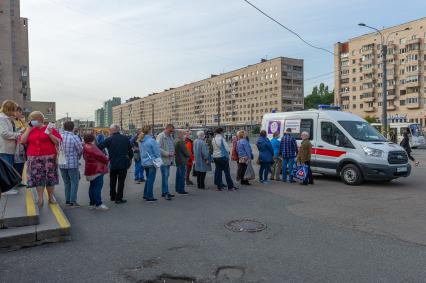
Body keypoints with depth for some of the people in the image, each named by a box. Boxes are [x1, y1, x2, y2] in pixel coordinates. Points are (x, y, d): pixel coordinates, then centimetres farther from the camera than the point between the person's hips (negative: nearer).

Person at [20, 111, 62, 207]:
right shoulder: (29, 130, 13)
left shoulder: (50, 129, 2)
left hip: (49, 157, -2)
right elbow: (22, 141, 1)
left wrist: (50, 135, -16)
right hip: (34, 158, 3)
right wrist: (28, 129, -1)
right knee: (37, 178, 4)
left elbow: (59, 142, -1)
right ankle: (40, 199, 13)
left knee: (50, 177, 3)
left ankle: (51, 197, 17)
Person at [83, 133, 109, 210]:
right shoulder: (91, 147, -18)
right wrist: (106, 160, -3)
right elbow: (100, 156, -21)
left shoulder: (85, 147, 16)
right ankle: (98, 204, -6)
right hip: (96, 169, -11)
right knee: (98, 186, -8)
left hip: (91, 169, 11)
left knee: (93, 186, 16)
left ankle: (92, 203, 23)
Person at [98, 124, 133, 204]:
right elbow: (130, 150, 3)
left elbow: (99, 147, -8)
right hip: (123, 163, 0)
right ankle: (118, 198, 3)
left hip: (113, 163, 0)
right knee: (121, 181, 5)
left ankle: (112, 196, 29)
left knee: (112, 181, 19)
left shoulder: (109, 139, -8)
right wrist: (130, 159, 15)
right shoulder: (125, 138, -2)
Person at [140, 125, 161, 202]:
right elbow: (157, 152, -12)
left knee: (148, 179, 20)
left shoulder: (141, 141, 4)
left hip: (144, 163, 7)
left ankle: (145, 195, 26)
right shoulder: (152, 141, -17)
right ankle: (149, 197, 7)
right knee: (151, 180, 1)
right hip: (151, 162, -7)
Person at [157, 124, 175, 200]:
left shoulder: (170, 136, 15)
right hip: (163, 160, -8)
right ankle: (165, 193, -1)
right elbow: (158, 148, -19)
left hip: (169, 159, 8)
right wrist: (167, 154, -22)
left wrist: (173, 152, 11)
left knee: (166, 176, 13)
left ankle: (164, 192, 21)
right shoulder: (160, 136, -11)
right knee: (165, 176, -6)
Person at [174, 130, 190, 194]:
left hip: (177, 160, 10)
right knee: (182, 176, -5)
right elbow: (185, 151, -18)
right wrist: (188, 155, 0)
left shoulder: (175, 140, 12)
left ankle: (177, 188, 25)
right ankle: (181, 190, -2)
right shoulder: (180, 141, -20)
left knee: (178, 175, 17)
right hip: (182, 160, -10)